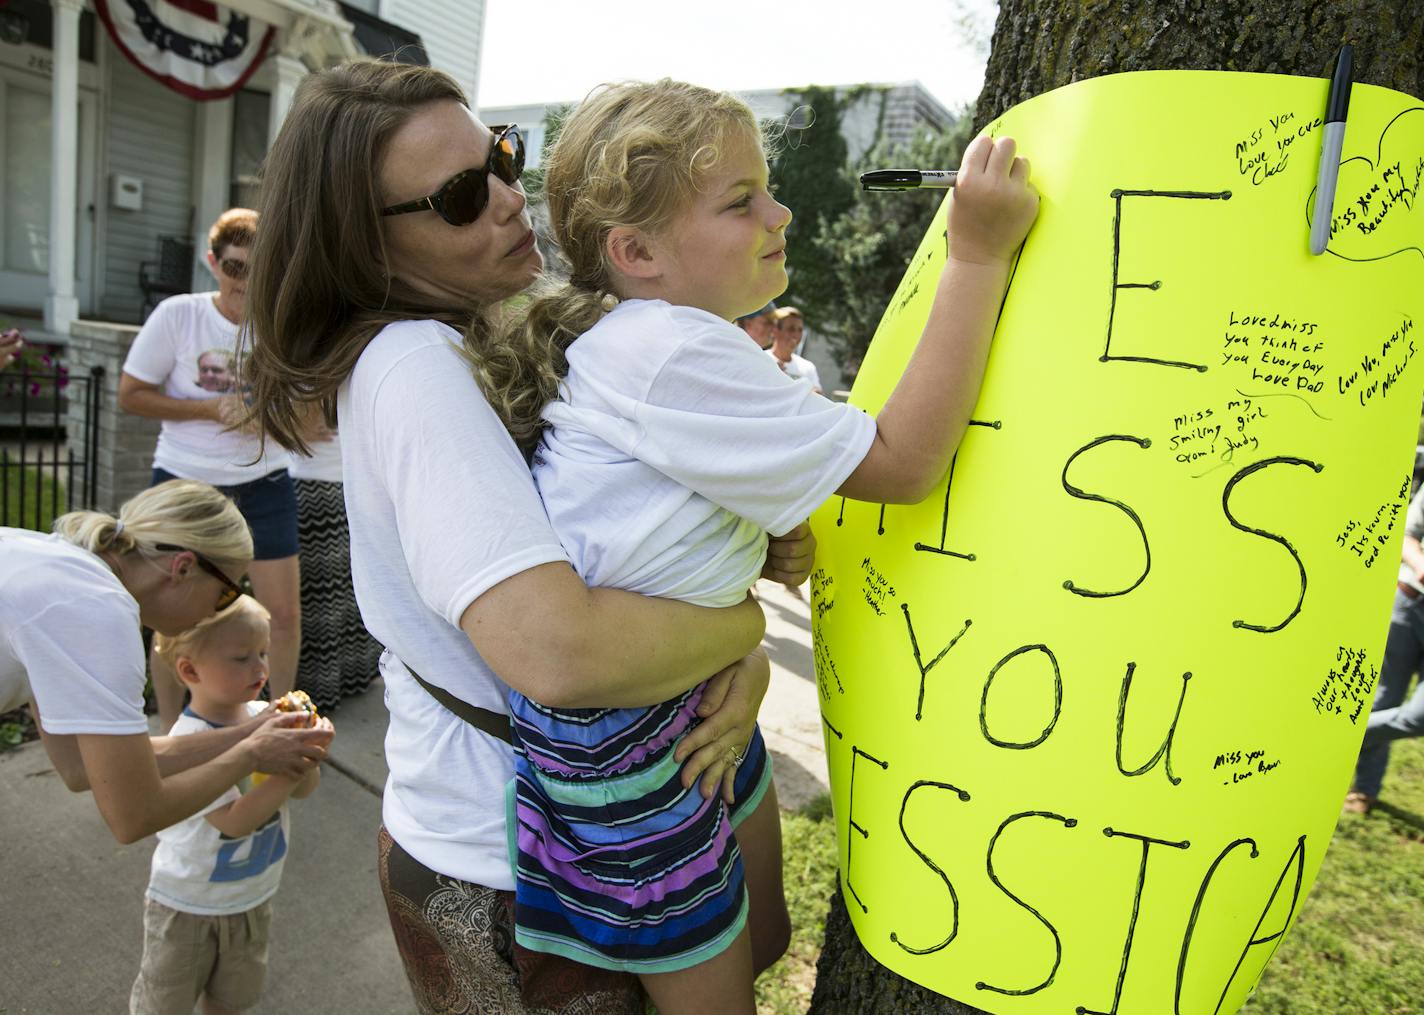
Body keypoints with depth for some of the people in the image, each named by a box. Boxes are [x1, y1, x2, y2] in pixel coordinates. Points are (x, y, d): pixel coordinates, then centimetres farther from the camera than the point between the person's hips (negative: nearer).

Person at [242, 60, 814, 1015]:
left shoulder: (511, 343, 4)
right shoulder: (414, 365, -24)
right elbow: (557, 649, -38)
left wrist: (747, 662, -16)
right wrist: (744, 622, -21)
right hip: (506, 884, -8)